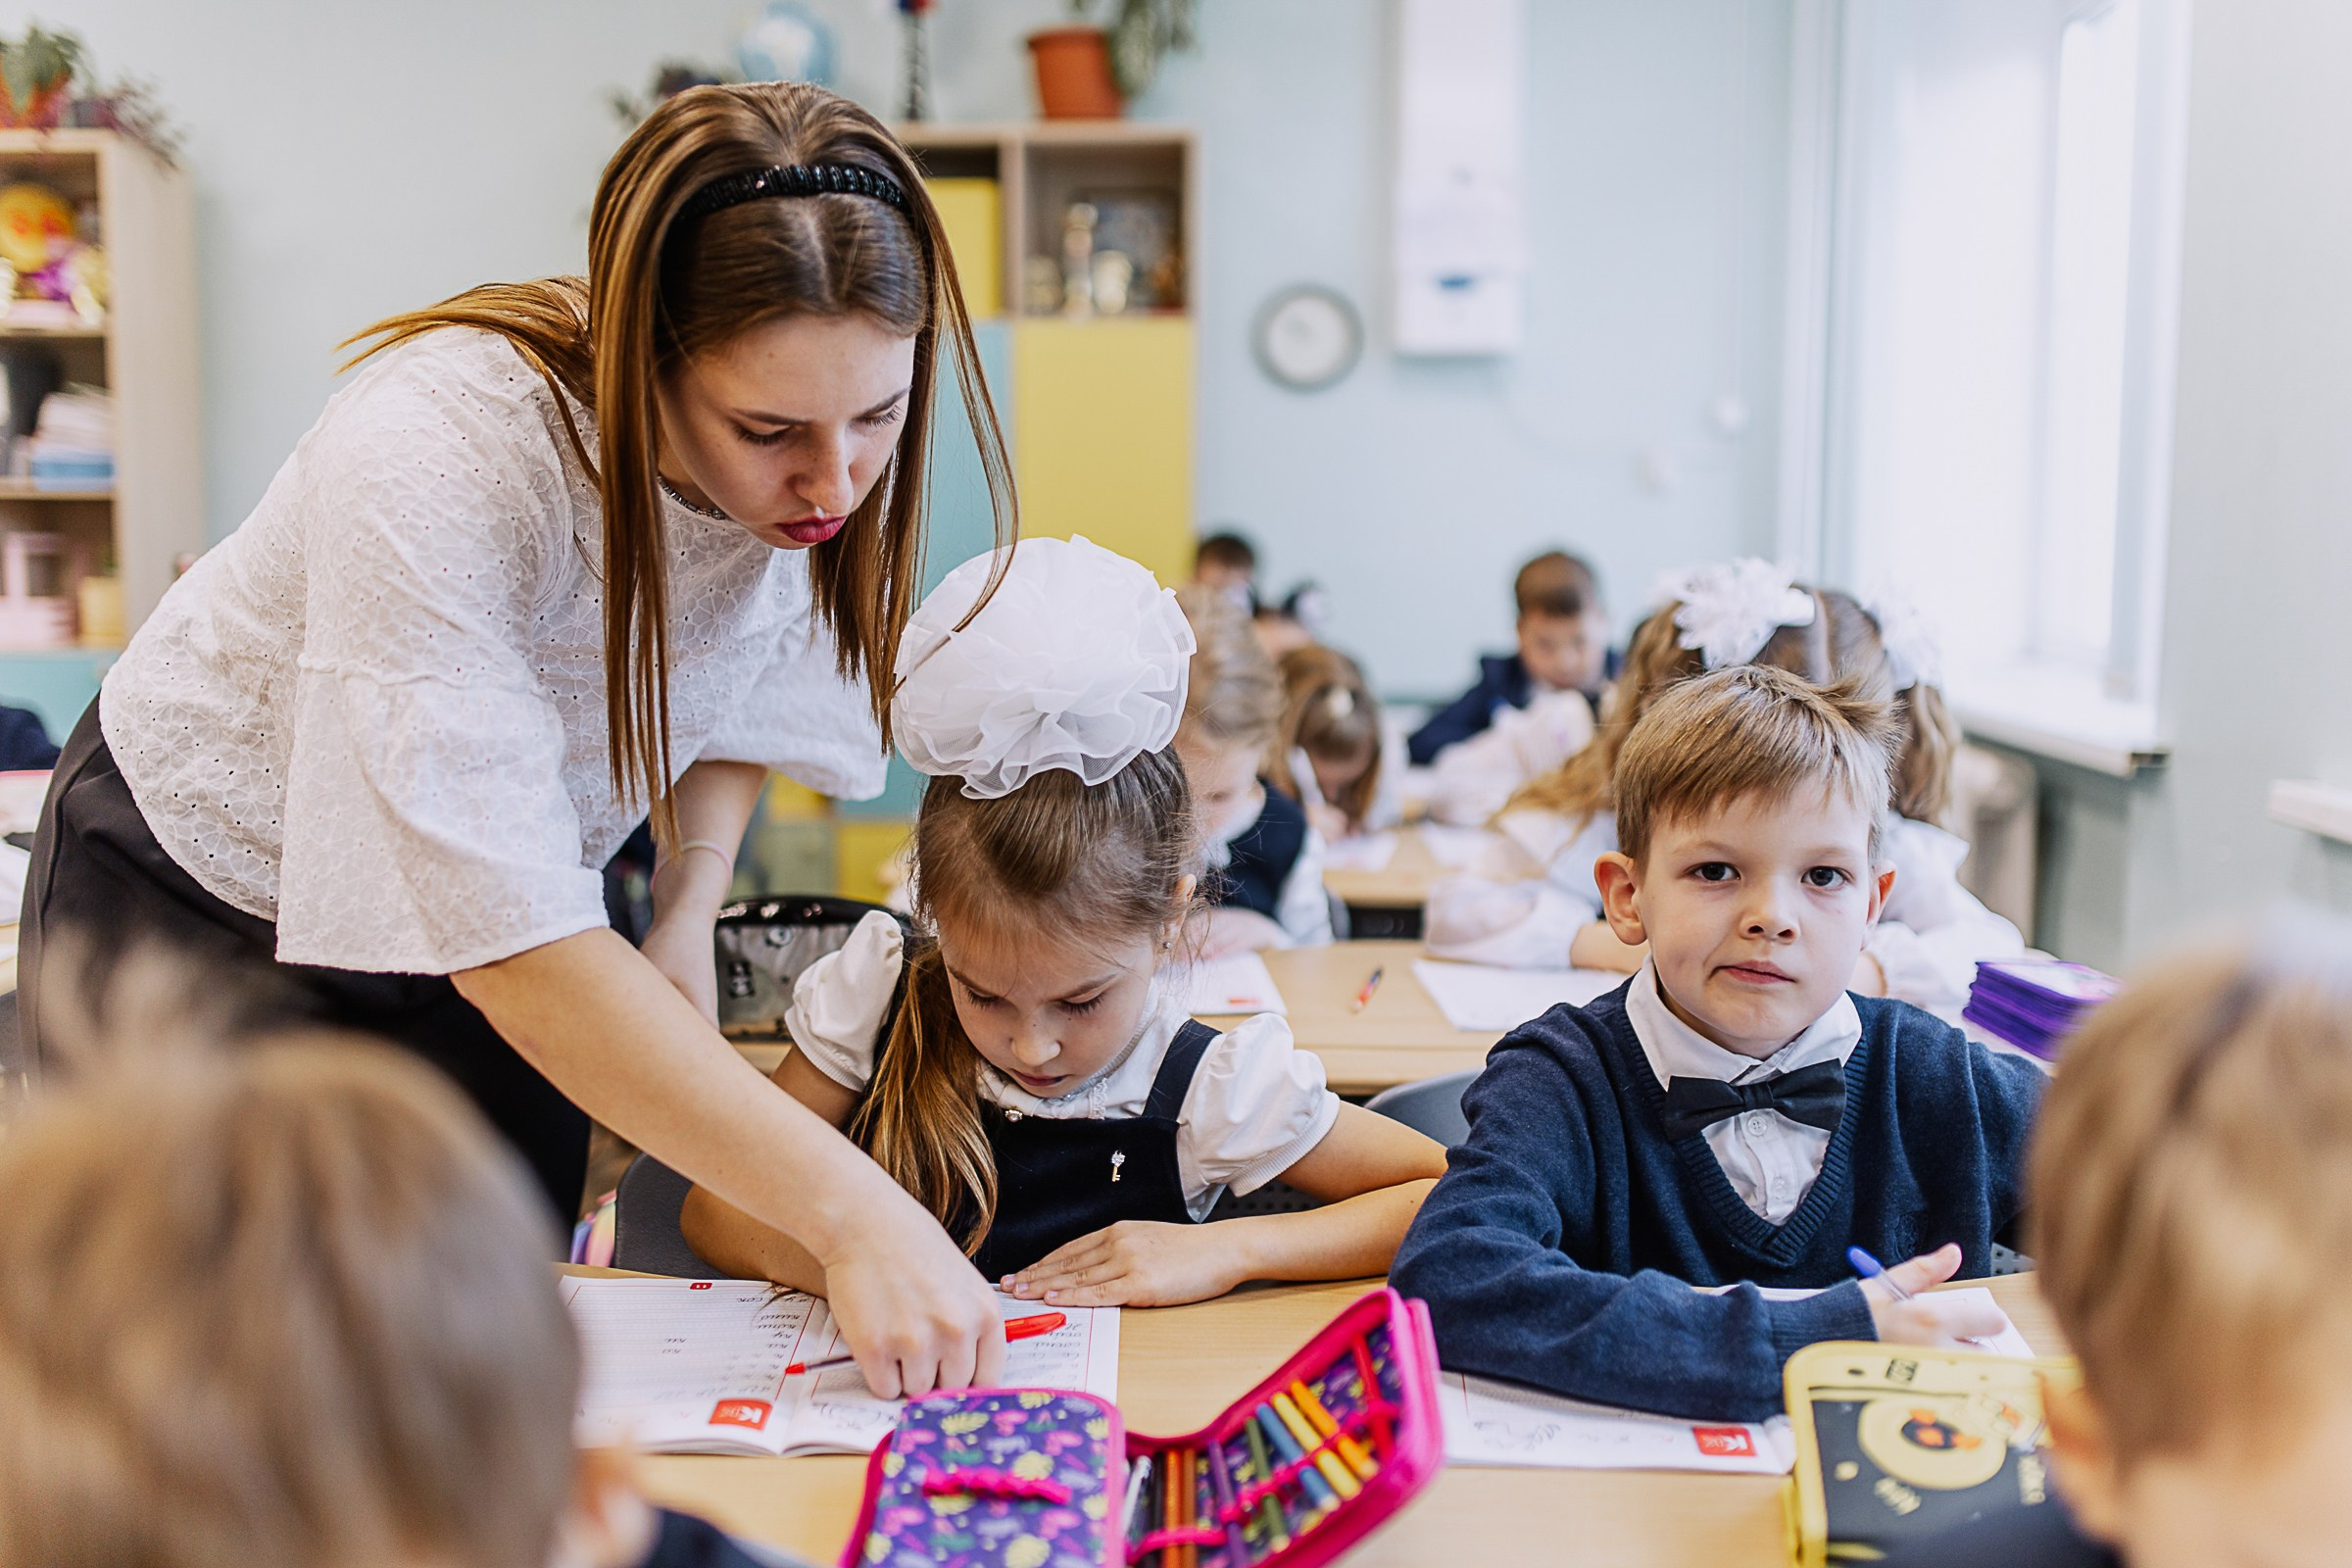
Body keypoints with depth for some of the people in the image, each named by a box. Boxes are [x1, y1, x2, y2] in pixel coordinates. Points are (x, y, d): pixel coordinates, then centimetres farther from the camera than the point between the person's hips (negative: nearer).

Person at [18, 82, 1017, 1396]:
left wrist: (692, 906, -15)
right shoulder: (435, 459, -39)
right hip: (207, 885, -4)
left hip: (498, 901, 4)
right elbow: (513, 946, -42)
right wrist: (855, 1213, -46)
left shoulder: (821, 469, -21)